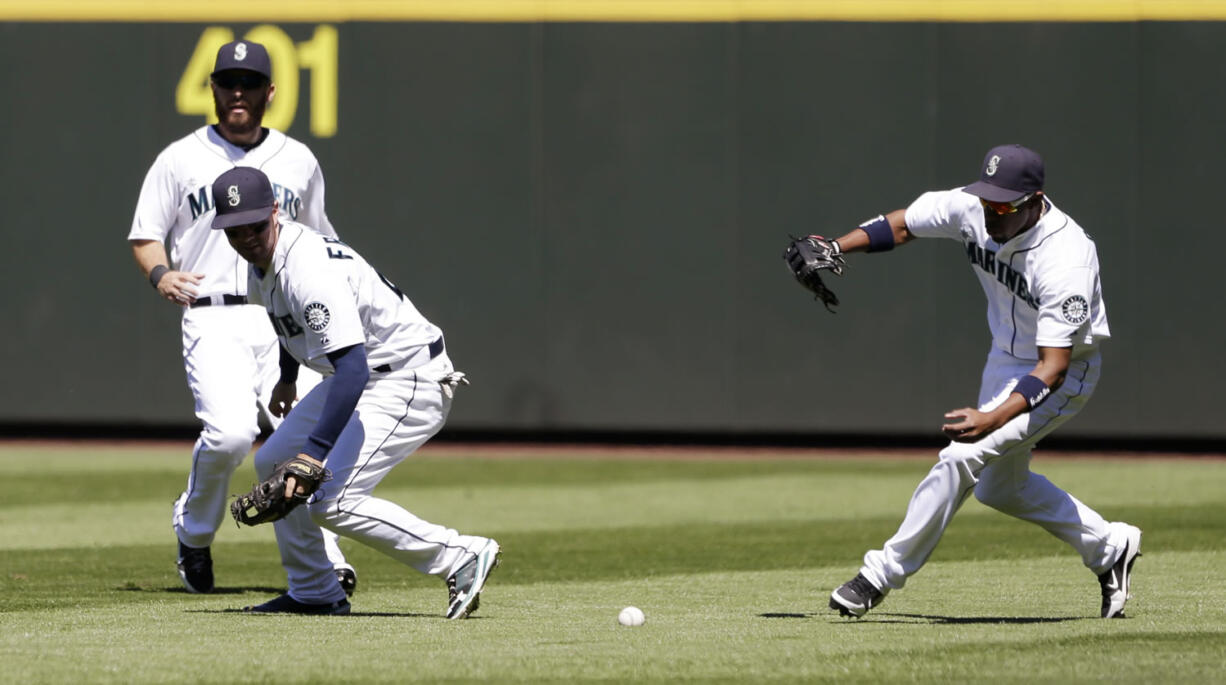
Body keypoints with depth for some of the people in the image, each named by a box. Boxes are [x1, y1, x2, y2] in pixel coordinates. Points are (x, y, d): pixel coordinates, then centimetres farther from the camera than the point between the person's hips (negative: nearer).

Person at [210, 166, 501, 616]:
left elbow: (352, 366, -38)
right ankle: (314, 593, 22)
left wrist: (316, 450, -43)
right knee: (273, 464, 15)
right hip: (362, 376, 11)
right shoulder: (261, 260, 3)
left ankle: (462, 557, -16)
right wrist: (287, 376, 42)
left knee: (332, 502, -20)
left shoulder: (310, 271, -29)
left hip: (409, 384, -11)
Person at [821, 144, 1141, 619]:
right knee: (999, 486, 19)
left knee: (963, 455, -22)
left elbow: (1053, 368, -39)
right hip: (1007, 358, 8)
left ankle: (885, 574, -11)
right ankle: (1108, 548, 36)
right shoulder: (973, 210, -19)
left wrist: (992, 419, -52)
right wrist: (835, 249, -19)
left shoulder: (1066, 262, -37)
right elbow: (902, 225, -3)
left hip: (1066, 373, -8)